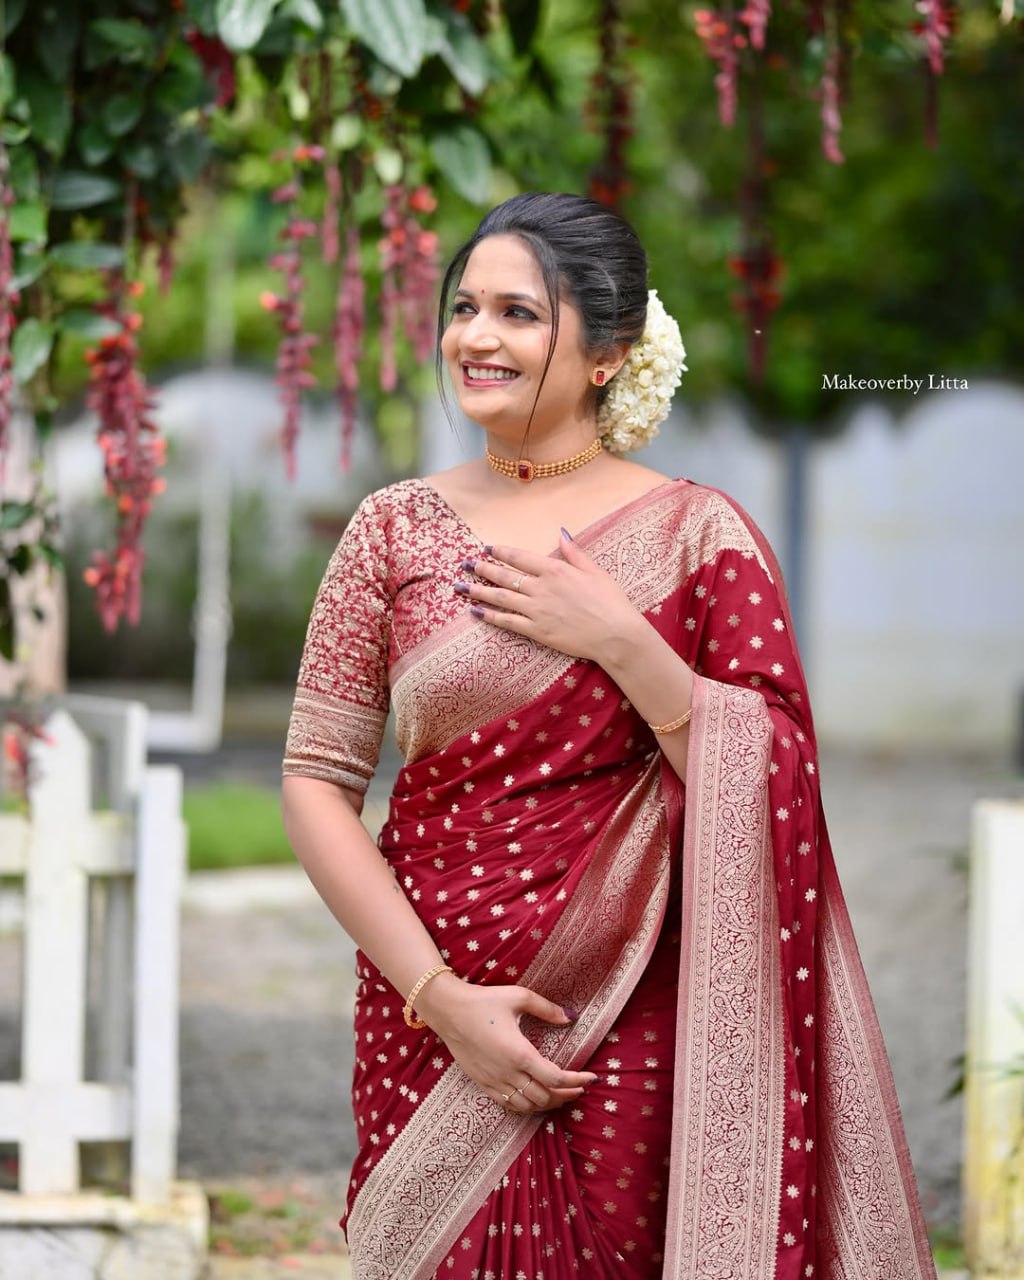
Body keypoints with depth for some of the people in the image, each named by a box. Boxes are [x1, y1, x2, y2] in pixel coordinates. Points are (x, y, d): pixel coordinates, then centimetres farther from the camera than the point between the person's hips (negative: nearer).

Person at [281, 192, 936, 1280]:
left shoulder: (698, 534, 0)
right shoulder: (398, 529, 4)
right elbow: (317, 782, 0)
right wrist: (439, 994, -10)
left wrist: (622, 642, -14)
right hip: (432, 1017, 1)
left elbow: (776, 792, -4)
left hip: (636, 1032, -1)